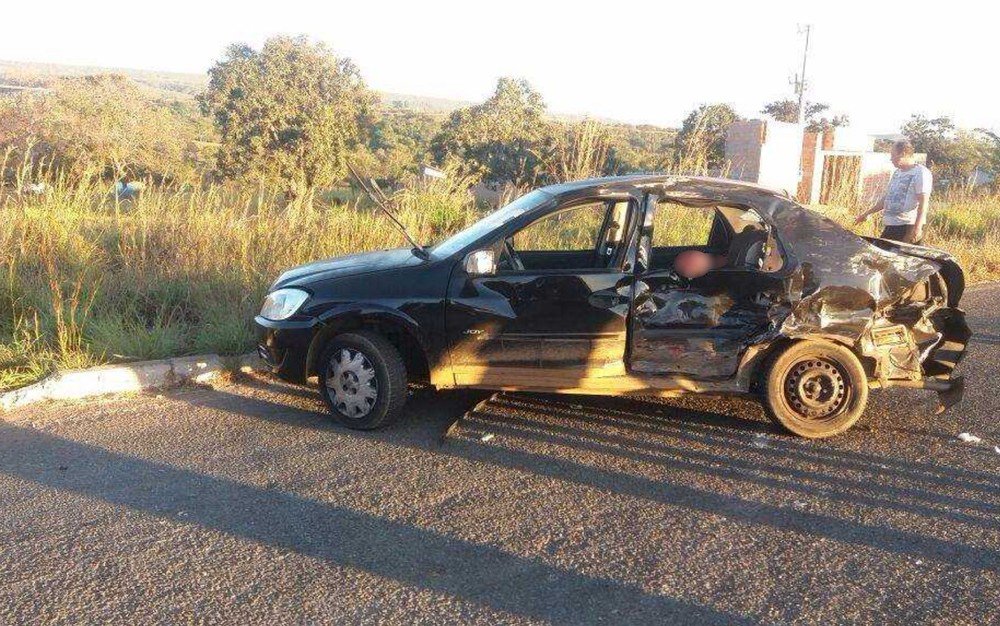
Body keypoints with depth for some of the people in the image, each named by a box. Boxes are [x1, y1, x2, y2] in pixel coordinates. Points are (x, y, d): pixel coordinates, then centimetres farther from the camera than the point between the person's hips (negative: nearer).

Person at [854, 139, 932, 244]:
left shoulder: (921, 173, -8)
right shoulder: (897, 173, 19)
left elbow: (923, 203, -17)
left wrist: (917, 228, -26)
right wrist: (867, 213, 28)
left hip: (908, 227, -9)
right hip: (890, 226, 9)